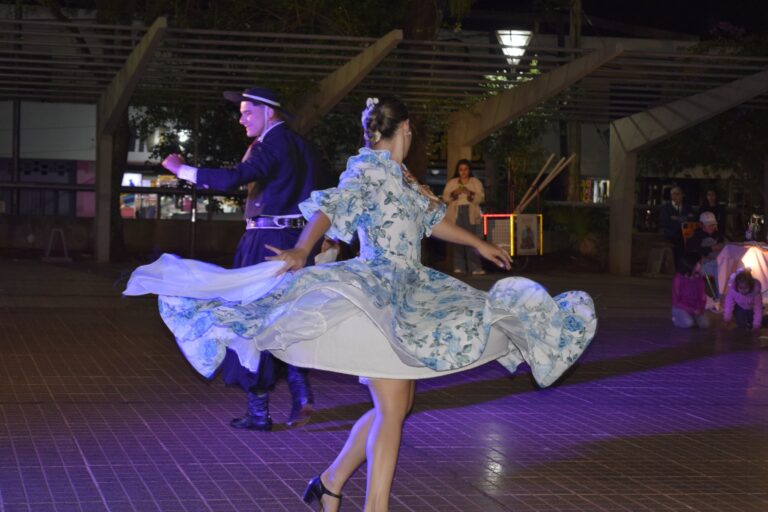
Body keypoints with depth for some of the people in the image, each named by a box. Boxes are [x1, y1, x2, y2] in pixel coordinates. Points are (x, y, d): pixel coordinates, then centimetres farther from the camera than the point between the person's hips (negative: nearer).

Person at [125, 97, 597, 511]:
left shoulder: (401, 176, 18)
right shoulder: (368, 167, -8)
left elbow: (431, 219, 33)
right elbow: (332, 206, -24)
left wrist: (478, 244, 44)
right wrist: (302, 251, -41)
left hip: (407, 297, 9)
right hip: (375, 292, -9)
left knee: (398, 407, 11)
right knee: (392, 409, -13)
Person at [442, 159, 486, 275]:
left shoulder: (476, 182, 12)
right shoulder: (451, 183, 15)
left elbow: (481, 197, 1)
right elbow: (445, 197, 8)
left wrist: (470, 194, -16)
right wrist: (454, 193, -11)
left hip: (471, 214, -1)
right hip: (456, 214, 1)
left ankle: (475, 267, -15)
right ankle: (459, 267, -4)